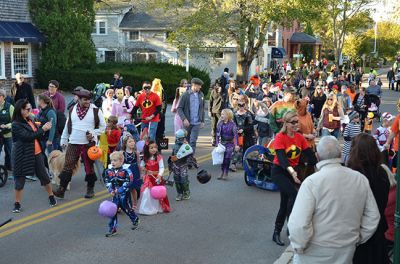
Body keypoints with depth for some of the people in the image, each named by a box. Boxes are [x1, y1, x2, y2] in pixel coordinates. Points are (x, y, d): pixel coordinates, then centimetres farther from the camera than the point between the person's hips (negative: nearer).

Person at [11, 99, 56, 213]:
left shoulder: (29, 120, 9)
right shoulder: (16, 125, -13)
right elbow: (28, 136, -20)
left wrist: (44, 128, -2)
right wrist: (43, 129, -13)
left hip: (37, 153, 6)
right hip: (23, 155, -6)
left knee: (44, 176, 10)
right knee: (20, 179, 3)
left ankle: (51, 197, 25)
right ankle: (17, 204, 16)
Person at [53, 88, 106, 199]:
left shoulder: (95, 110, -3)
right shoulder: (72, 110, 6)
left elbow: (102, 127, 3)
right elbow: (67, 126, 15)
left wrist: (93, 133, -12)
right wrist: (64, 140, 15)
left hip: (89, 143, -2)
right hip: (73, 144, 2)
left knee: (89, 167, 8)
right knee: (67, 166, -2)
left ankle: (90, 189, 23)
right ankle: (61, 189, 1)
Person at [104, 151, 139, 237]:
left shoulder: (125, 171, -14)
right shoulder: (109, 171, 0)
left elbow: (127, 183, -14)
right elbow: (107, 182, 6)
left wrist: (119, 190, -19)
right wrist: (111, 190, -9)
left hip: (123, 194, -4)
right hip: (115, 194, 4)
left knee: (126, 208, 8)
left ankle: (135, 220, 36)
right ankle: (112, 229, 7)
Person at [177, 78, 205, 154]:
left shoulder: (201, 95, 5)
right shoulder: (186, 95, -5)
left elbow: (203, 108, 12)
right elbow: (179, 108, -5)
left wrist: (202, 121, 9)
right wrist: (184, 119, -16)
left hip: (197, 123, 1)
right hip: (187, 122, -1)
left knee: (193, 141, -6)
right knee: (187, 140, 11)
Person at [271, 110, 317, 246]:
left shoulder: (300, 137, 0)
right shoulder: (280, 137, -17)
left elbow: (310, 155, -6)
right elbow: (281, 157, -30)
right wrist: (291, 171, -47)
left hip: (292, 171, 7)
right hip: (279, 171, -6)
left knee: (285, 203, 13)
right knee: (293, 194, -26)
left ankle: (277, 233, 27)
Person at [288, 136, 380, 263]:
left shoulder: (312, 182, -20)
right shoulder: (360, 179, -5)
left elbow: (299, 224, -26)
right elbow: (373, 217, 2)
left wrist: (298, 247, -9)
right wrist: (358, 239, 14)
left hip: (316, 253, -4)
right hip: (347, 252, 4)